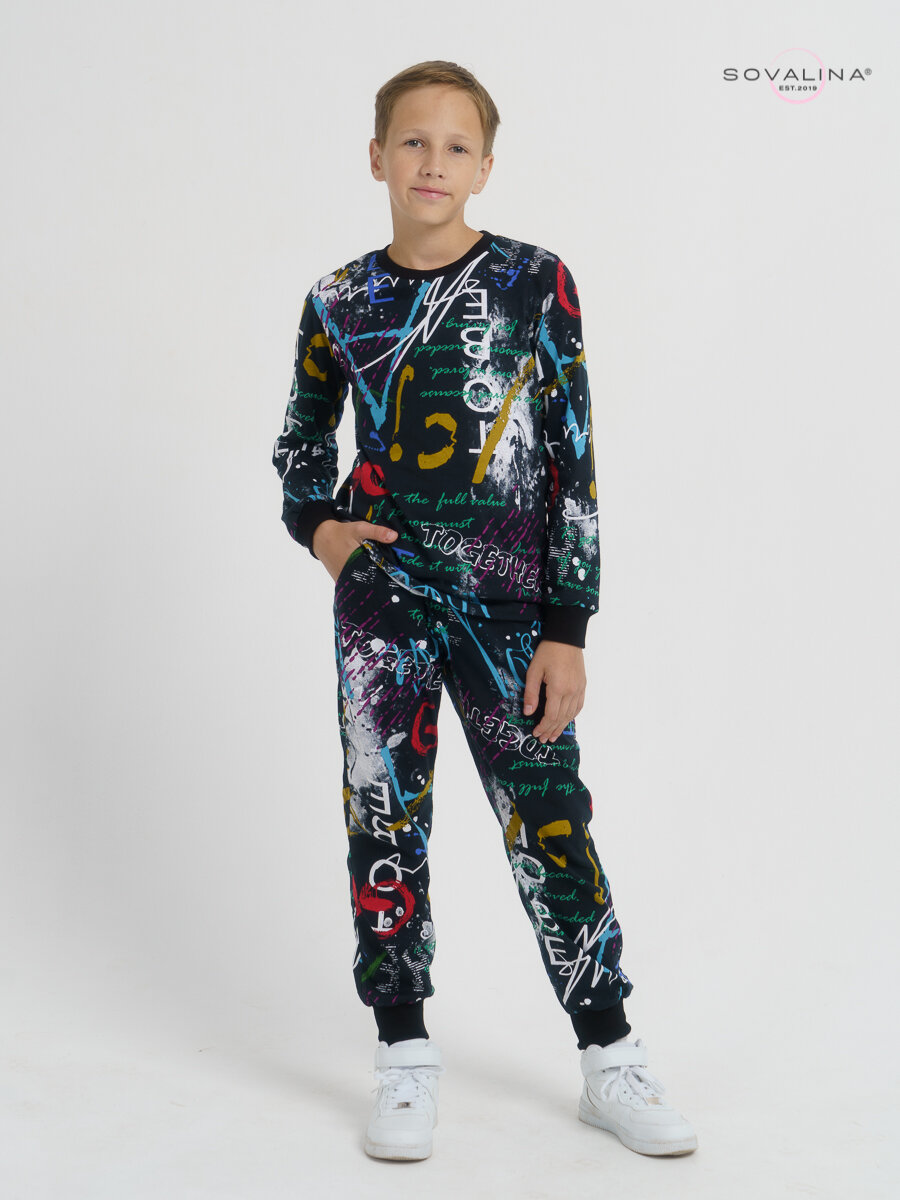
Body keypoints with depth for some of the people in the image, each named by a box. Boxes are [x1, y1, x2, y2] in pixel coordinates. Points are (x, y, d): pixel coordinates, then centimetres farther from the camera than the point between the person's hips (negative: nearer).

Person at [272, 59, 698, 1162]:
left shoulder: (536, 283, -1)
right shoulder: (340, 303, 5)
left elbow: (574, 463, -2)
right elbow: (300, 439, 22)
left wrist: (568, 629, -6)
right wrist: (315, 525, 1)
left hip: (509, 603, -2)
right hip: (383, 596, 2)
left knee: (551, 821, 2)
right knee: (386, 820, 4)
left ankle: (610, 1060, 16)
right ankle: (406, 1062, 19)